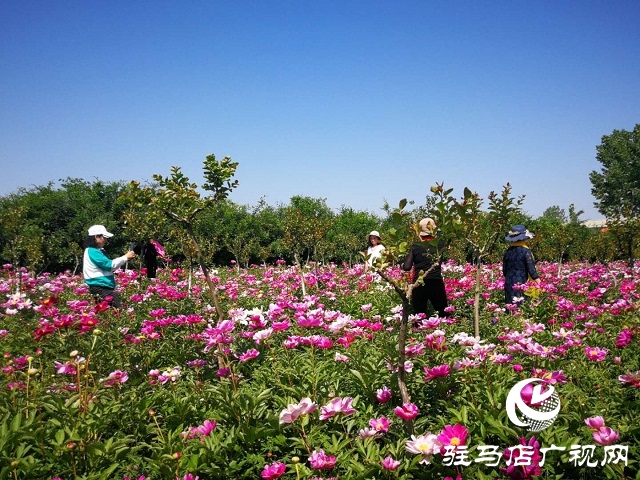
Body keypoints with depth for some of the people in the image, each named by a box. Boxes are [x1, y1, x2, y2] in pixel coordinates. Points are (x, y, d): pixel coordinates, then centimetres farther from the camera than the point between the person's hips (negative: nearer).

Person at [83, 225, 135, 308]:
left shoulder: (98, 251, 20)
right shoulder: (92, 251, -11)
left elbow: (109, 268, 21)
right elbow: (109, 264, -16)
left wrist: (125, 258, 11)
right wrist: (125, 257, -7)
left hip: (105, 288, 10)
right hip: (99, 289, -10)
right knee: (119, 307, -20)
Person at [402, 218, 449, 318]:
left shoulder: (415, 248, -2)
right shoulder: (440, 245, 1)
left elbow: (406, 267, -5)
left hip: (419, 285, 0)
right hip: (437, 283, 0)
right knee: (444, 315, 10)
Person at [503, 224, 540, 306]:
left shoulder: (508, 251, 8)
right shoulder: (525, 251, -10)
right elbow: (531, 268, -13)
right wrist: (538, 282, -8)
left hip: (508, 284, 6)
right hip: (521, 285, -6)